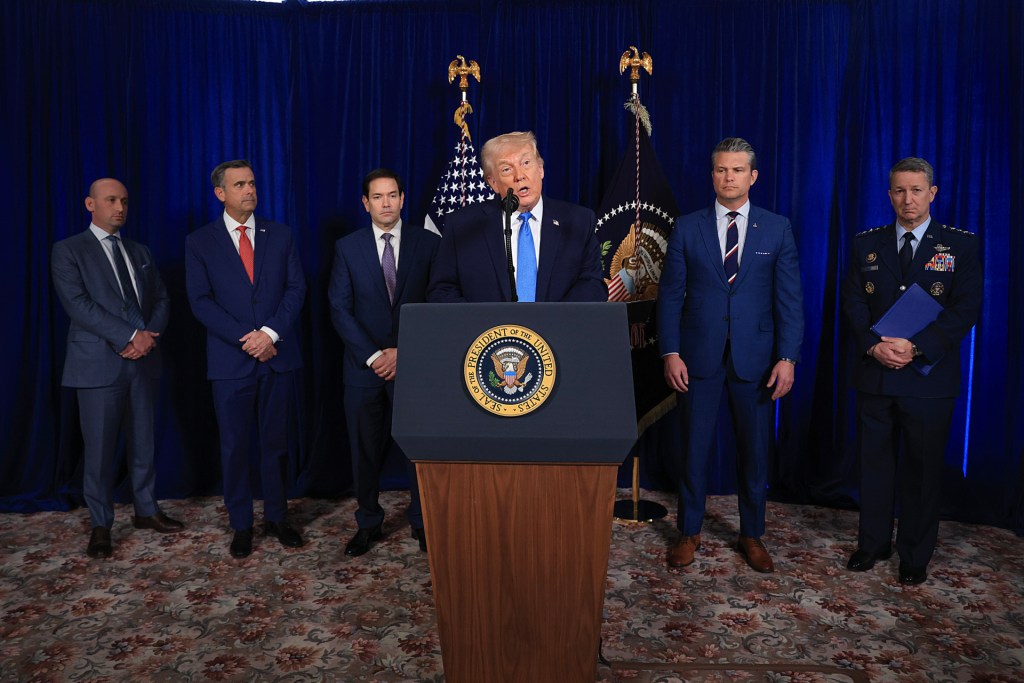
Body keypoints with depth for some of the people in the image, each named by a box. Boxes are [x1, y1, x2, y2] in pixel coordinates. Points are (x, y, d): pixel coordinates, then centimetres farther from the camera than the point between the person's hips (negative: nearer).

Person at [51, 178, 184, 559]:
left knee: (143, 442, 11)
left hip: (143, 361, 5)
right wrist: (130, 336, -19)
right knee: (100, 448, 1)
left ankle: (146, 510, 24)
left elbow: (161, 300, 11)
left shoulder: (140, 252, 15)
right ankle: (101, 526, 14)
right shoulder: (69, 251, -1)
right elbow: (77, 303, -14)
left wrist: (149, 337, -8)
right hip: (99, 363, -5)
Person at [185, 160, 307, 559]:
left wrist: (271, 333, -13)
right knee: (234, 446, 6)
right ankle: (241, 525, 20)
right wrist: (245, 339, -13)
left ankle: (276, 517, 23)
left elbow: (296, 287, 1)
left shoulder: (280, 235, 8)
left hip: (278, 356, 2)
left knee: (276, 442, 10)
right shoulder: (200, 242, 3)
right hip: (230, 360, -1)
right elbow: (200, 301, -3)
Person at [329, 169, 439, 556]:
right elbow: (340, 309, 0)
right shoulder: (347, 247, 5)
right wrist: (372, 355, -9)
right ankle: (368, 524, 24)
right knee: (365, 450, 8)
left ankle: (422, 523, 20)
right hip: (363, 365, 1)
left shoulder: (428, 243, 3)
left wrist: (403, 351, -9)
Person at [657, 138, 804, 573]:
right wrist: (670, 352, -7)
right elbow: (671, 295, 1)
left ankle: (751, 535, 28)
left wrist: (787, 357, -8)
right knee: (695, 448, 8)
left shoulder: (777, 229, 4)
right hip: (699, 357, 0)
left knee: (755, 451, 11)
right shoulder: (687, 228, 3)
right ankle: (689, 533, 24)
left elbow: (789, 298, 1)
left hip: (755, 358, 1)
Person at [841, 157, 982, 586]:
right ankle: (873, 544, 27)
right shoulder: (867, 244, 7)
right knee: (875, 464, 11)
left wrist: (914, 347, -19)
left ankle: (915, 556, 23)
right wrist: (874, 346, -15)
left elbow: (965, 309, -8)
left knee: (922, 469, 8)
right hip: (875, 374, 2)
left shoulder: (961, 245, 0)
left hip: (929, 377, -2)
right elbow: (853, 301, 1)